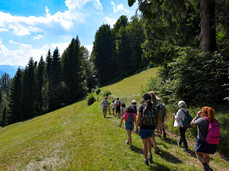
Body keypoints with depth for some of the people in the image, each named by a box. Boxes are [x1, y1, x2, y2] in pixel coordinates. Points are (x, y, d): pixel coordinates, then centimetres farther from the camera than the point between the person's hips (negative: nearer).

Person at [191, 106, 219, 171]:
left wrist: (197, 116, 1)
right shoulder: (216, 121, -3)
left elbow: (192, 123, -7)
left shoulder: (201, 120, -21)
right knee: (206, 155, 25)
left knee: (198, 154, 13)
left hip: (202, 142, -6)